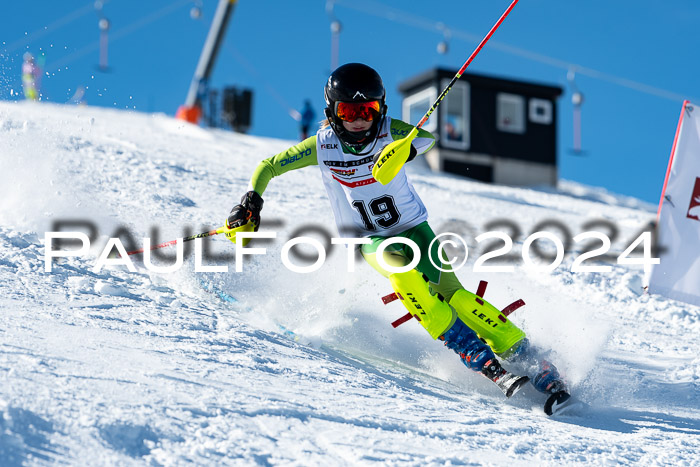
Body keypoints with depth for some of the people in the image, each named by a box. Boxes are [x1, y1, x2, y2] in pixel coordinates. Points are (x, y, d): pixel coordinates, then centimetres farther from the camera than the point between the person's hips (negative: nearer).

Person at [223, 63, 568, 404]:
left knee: (448, 291, -20)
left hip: (413, 226, 0)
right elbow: (267, 167, 0)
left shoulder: (389, 132, -13)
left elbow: (426, 135, -30)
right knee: (404, 278, -30)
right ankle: (484, 362, -31)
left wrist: (408, 146, -50)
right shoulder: (322, 146, -11)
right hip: (370, 240, 0)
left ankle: (522, 353, -13)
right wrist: (251, 203, -15)